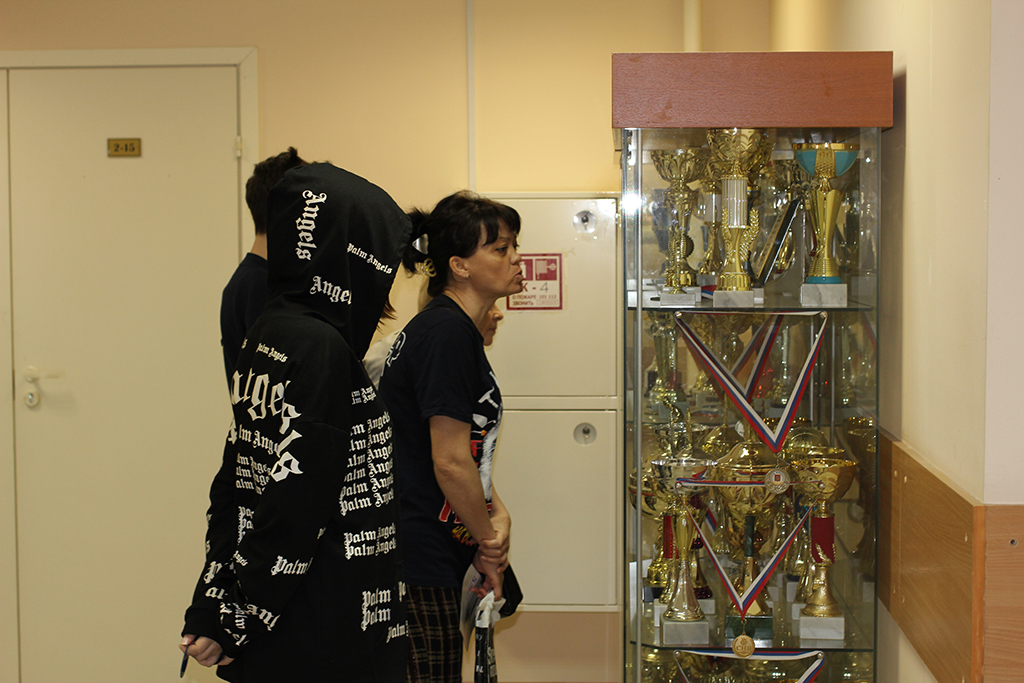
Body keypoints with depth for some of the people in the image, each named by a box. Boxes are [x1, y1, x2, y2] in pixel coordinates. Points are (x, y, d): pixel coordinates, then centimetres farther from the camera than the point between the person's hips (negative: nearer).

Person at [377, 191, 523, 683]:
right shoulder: (448, 333, -18)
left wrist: (496, 513, 4)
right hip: (416, 559, -10)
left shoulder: (455, 329, 14)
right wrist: (489, 540, -8)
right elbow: (450, 462, -21)